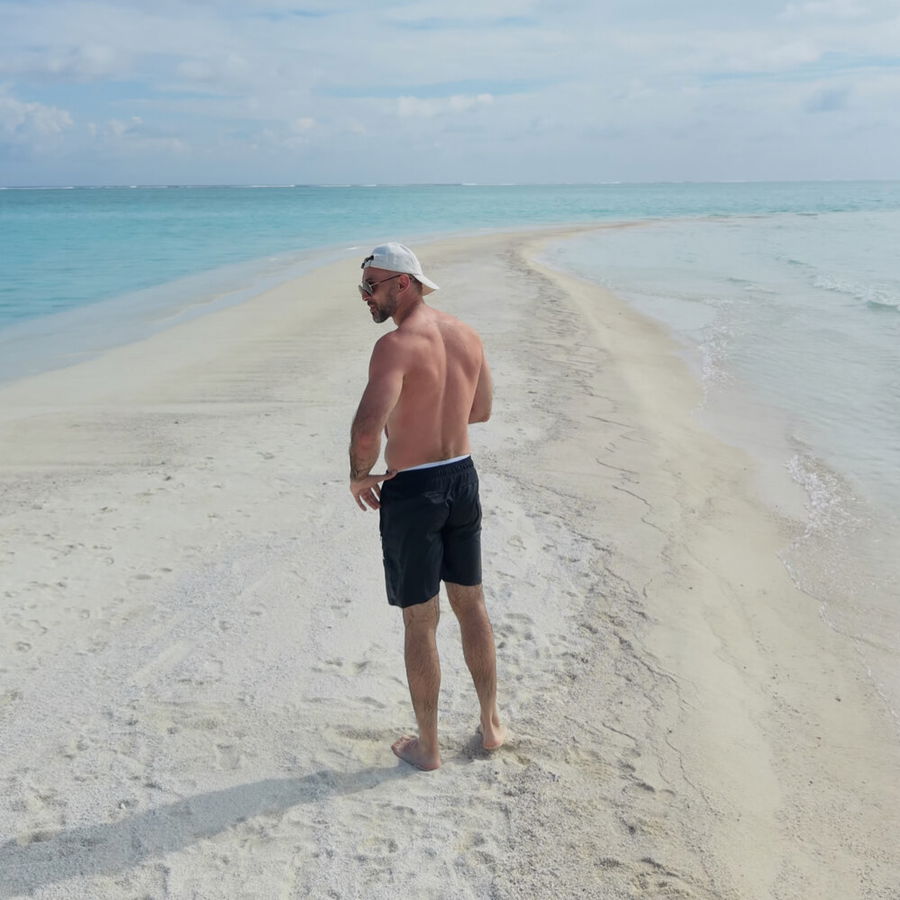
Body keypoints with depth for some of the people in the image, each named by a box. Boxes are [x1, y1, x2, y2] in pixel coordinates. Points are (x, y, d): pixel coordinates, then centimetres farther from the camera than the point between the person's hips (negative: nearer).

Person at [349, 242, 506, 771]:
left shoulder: (396, 346, -20)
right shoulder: (468, 336, 4)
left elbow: (367, 429, -33)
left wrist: (359, 476, -14)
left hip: (410, 491, -7)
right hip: (463, 478, 7)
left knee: (421, 621, 7)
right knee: (471, 604, 20)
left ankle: (428, 746, 22)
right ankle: (492, 725, 33)